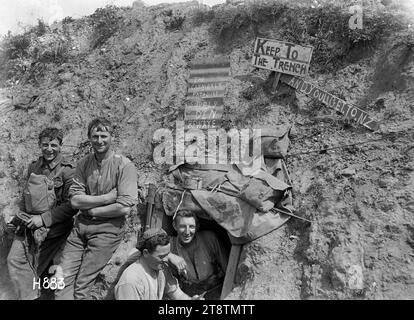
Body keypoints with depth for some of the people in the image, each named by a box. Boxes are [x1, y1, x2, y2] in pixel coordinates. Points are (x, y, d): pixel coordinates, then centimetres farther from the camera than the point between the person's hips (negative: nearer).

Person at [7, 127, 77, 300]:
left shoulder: (67, 170, -14)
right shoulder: (33, 166, 5)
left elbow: (72, 205, -18)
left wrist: (44, 219, -20)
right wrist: (19, 218, 7)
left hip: (52, 230, -6)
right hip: (28, 227, 6)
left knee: (40, 268, 6)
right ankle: (30, 297, 18)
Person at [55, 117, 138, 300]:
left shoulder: (124, 166, -10)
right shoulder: (84, 164, 5)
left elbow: (124, 207, -17)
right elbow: (74, 200, -2)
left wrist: (90, 210, -8)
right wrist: (107, 198, -13)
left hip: (107, 228, -5)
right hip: (81, 225, 5)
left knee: (81, 287, 0)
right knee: (62, 278, 1)